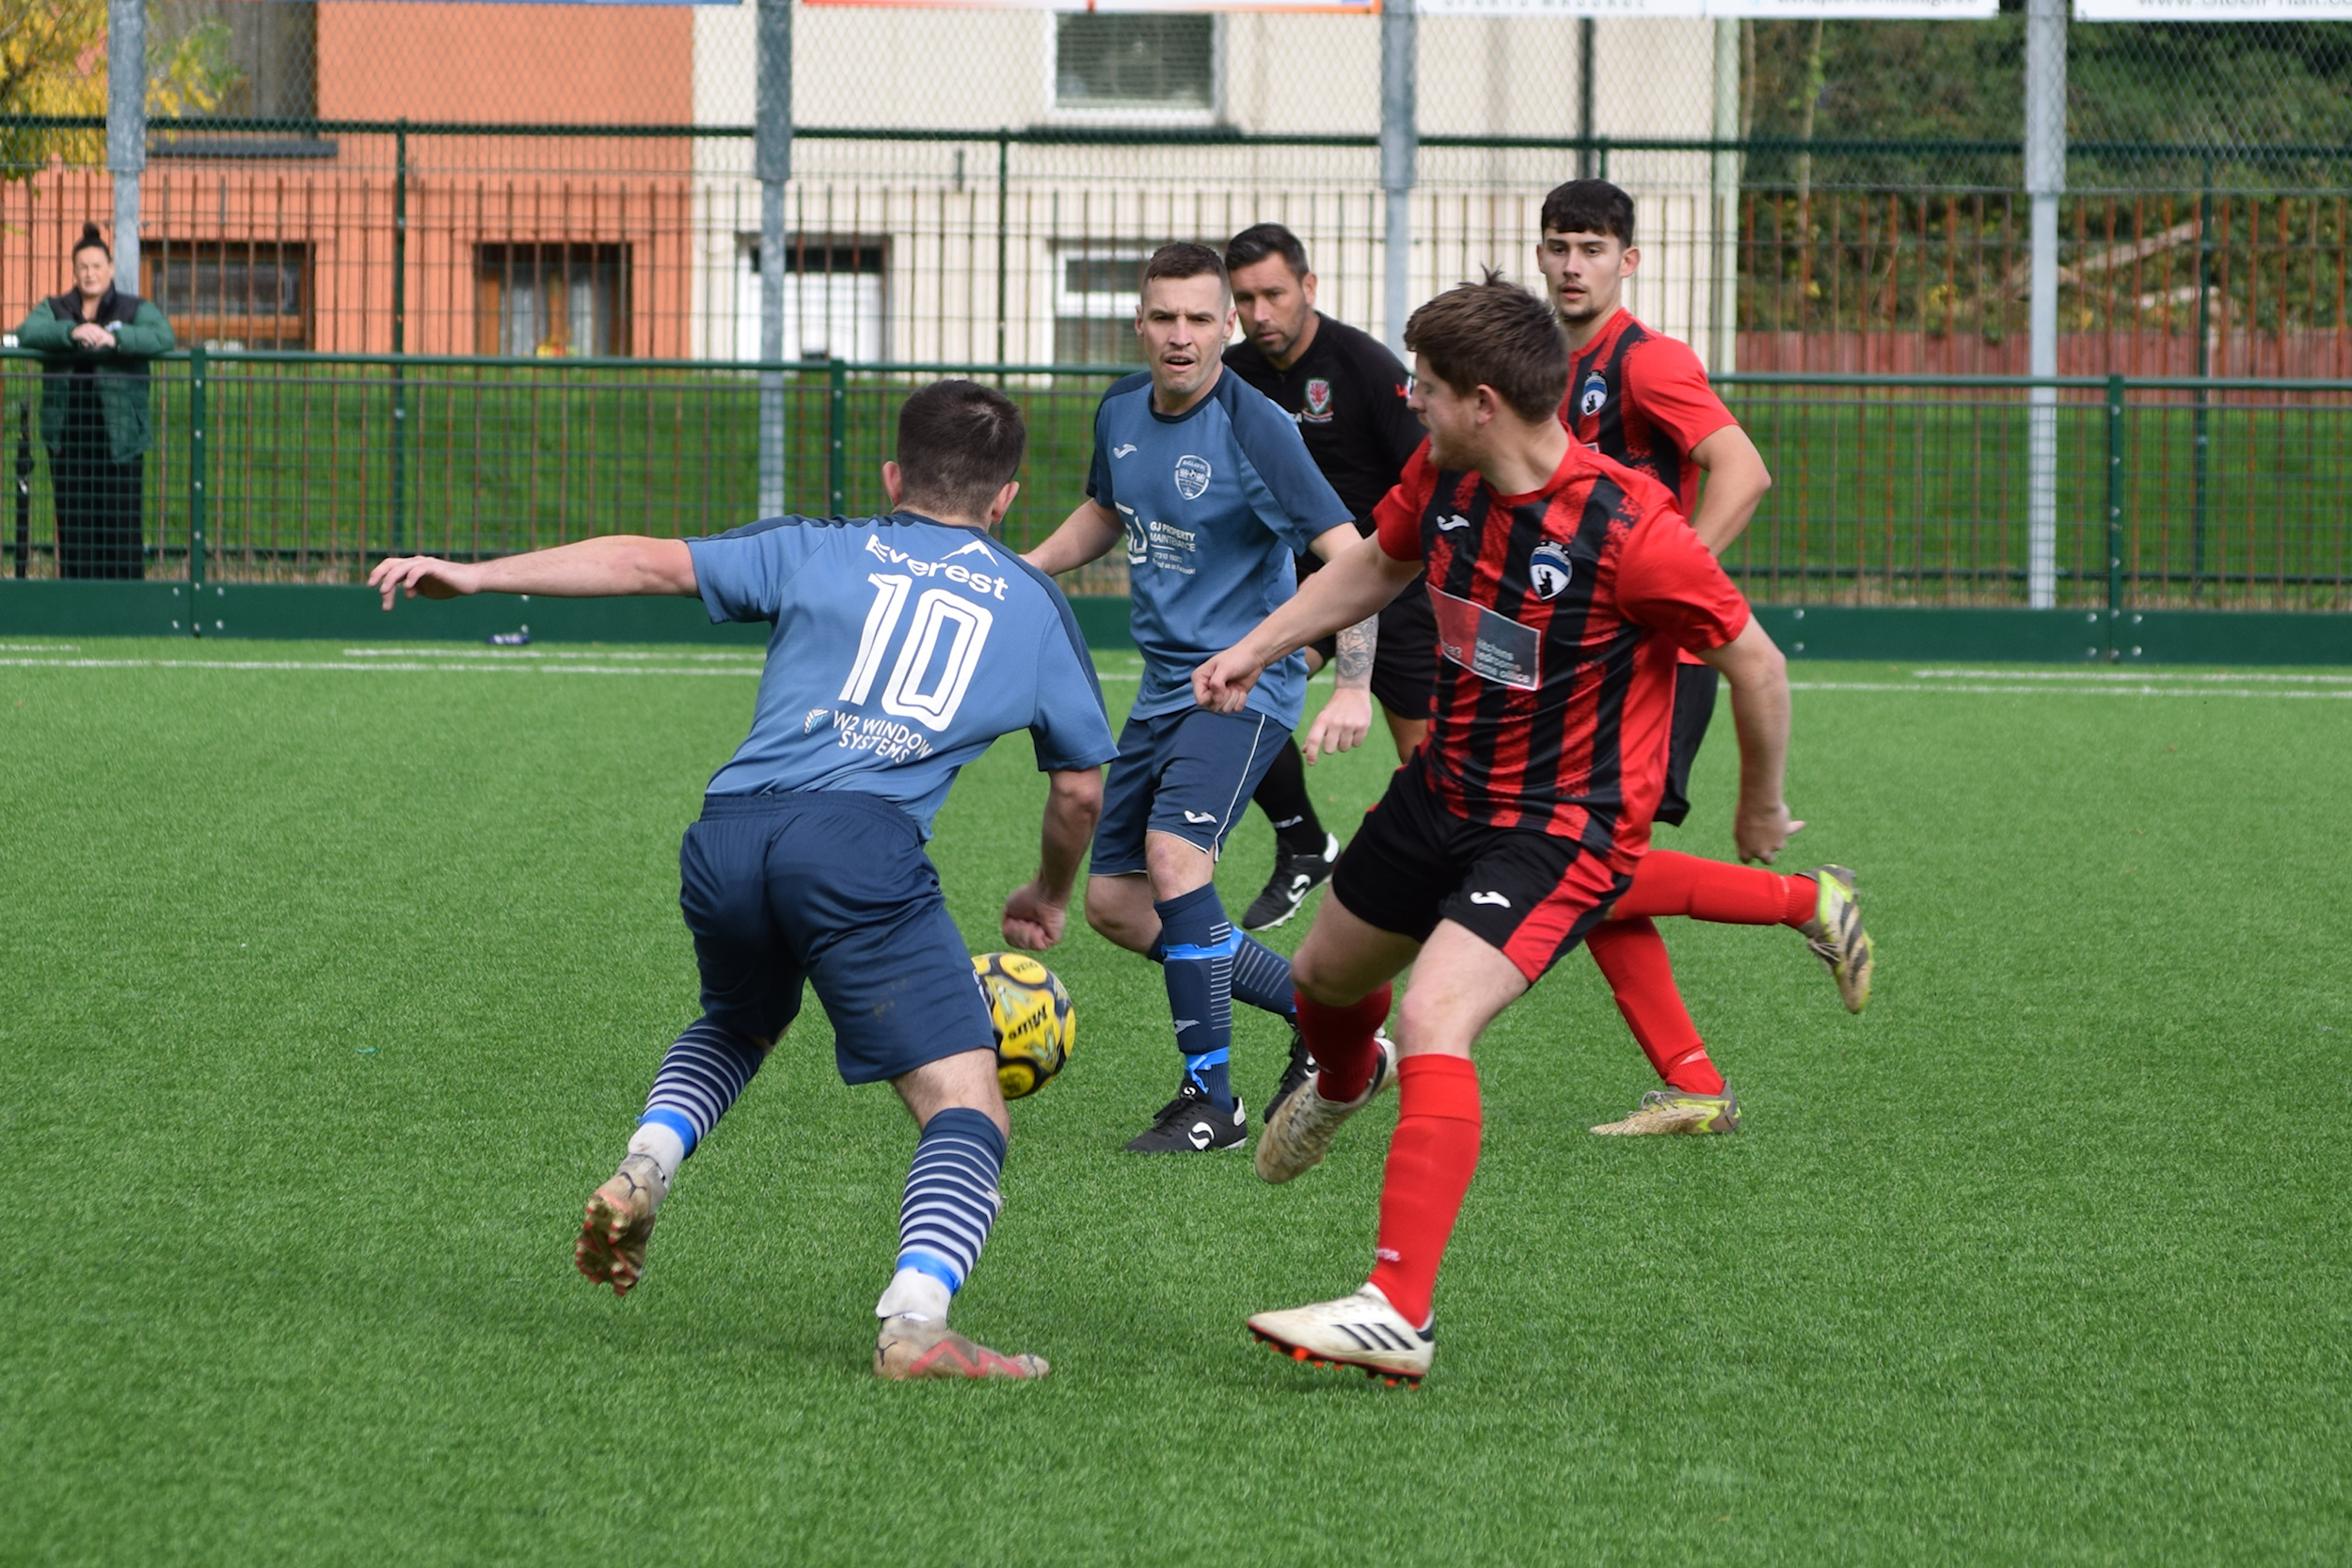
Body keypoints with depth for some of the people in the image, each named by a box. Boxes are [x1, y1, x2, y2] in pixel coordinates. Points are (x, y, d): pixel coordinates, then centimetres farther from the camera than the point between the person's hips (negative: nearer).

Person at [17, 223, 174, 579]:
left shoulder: (136, 309, 7)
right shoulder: (54, 310, 12)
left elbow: (162, 336, -12)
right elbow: (28, 333, -8)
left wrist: (115, 339, -28)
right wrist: (71, 333, -25)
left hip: (119, 437, -2)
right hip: (69, 434, 2)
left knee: (121, 522, -4)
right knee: (75, 525, 3)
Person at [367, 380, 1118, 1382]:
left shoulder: (819, 551, 24)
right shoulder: (1033, 602, 25)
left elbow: (654, 564, 15)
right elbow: (1081, 787, 31)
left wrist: (476, 576, 18)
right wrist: (1047, 901, 50)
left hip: (727, 834, 3)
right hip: (862, 842, -3)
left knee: (737, 1024, 34)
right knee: (967, 1109, -3)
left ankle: (645, 1166, 7)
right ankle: (914, 1320, -27)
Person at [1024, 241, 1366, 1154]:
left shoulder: (1255, 430, -19)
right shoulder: (1122, 412, 3)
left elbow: (1349, 557, -22)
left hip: (1245, 683, -8)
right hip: (1164, 685, 8)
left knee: (1173, 851, -27)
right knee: (1113, 901, 7)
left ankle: (1211, 1099, -17)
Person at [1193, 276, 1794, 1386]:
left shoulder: (1626, 528, -30)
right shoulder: (1443, 477, -8)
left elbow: (1755, 661, -18)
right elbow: (1380, 563, 16)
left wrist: (1760, 810, -5)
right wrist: (1257, 646, 9)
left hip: (1563, 828, -8)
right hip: (1444, 787, 8)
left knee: (1434, 1019, -28)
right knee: (1324, 978, 26)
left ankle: (1400, 1312, -28)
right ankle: (1344, 1083, 66)